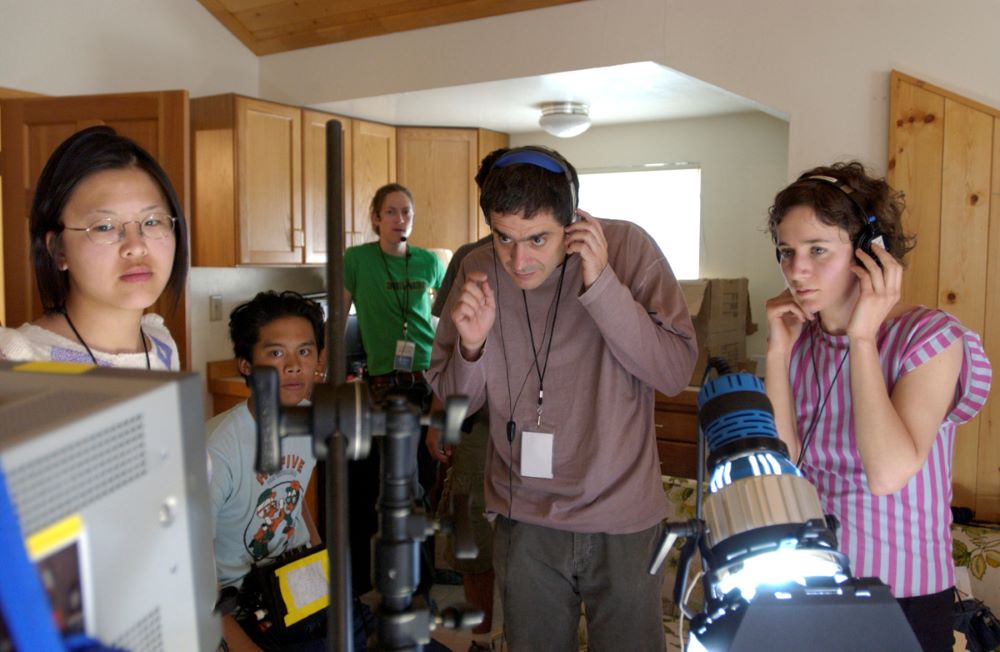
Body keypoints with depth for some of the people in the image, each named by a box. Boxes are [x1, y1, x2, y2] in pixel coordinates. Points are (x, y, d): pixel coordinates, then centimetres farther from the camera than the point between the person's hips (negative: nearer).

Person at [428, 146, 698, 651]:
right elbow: (454, 401, 3)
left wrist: (600, 284, -26)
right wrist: (471, 346, -19)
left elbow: (675, 373, -18)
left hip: (622, 520, -2)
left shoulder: (627, 248, -13)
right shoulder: (478, 271, -5)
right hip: (524, 519, 2)